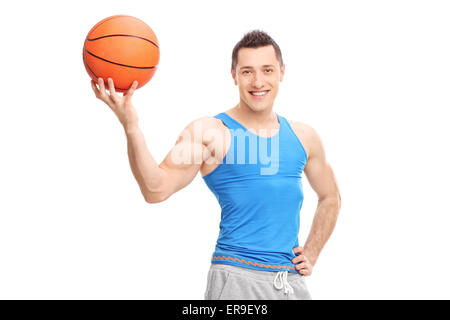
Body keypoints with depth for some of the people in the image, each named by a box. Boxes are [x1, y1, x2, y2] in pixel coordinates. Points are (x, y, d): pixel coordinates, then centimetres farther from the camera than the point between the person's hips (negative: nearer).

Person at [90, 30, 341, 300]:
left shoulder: (303, 136, 9)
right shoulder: (209, 133, -6)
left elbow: (330, 197, 24)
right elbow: (156, 189, -18)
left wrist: (311, 254, 13)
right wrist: (131, 126, -30)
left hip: (292, 279, 5)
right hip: (236, 277, -5)